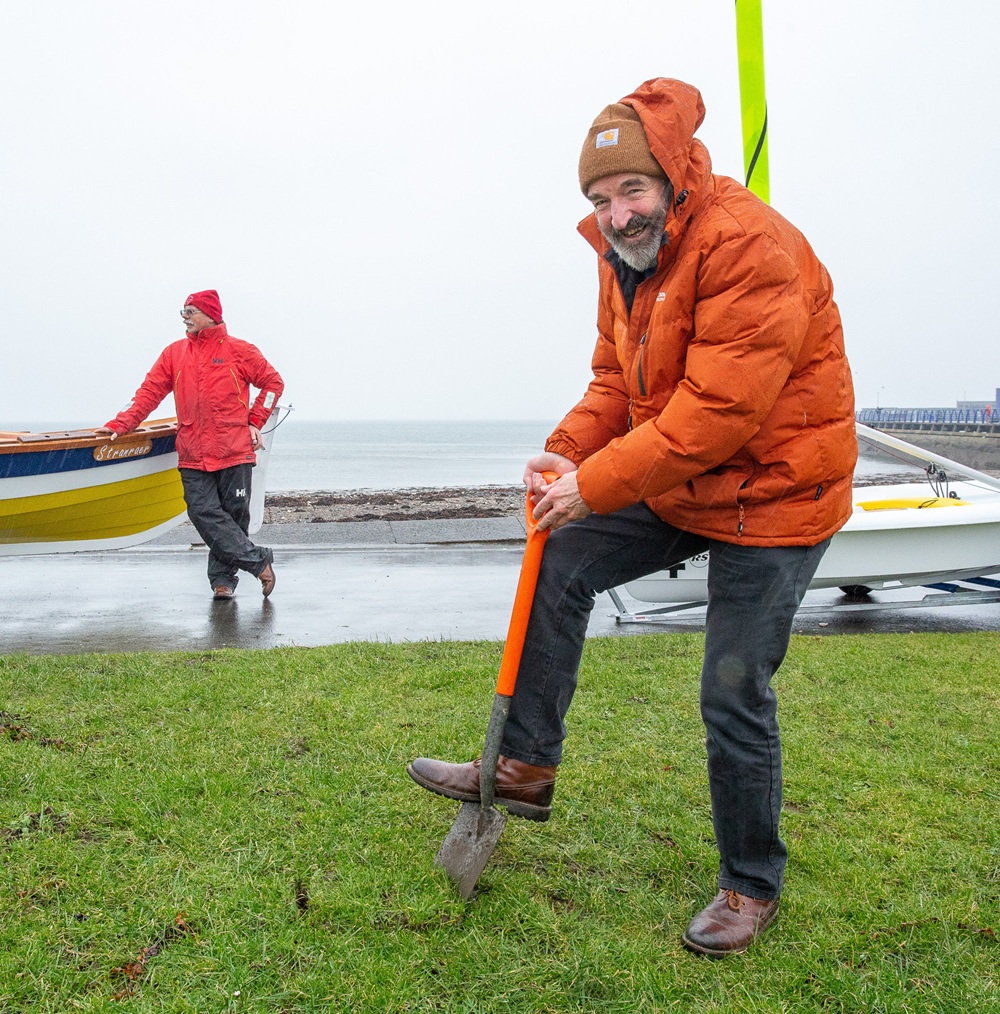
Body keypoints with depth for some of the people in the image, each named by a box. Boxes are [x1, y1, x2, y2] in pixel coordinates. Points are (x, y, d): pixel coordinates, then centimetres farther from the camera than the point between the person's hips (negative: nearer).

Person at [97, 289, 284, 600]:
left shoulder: (239, 351, 3)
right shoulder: (174, 353, 12)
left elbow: (273, 382, 9)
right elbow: (149, 393, 8)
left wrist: (255, 421, 2)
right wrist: (119, 424, -2)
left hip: (235, 452, -2)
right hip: (193, 456, 3)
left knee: (233, 514, 2)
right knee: (204, 513, -8)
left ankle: (223, 577, 17)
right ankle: (258, 560, -1)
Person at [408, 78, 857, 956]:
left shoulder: (750, 247, -24)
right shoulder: (625, 257, 5)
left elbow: (718, 411, -29)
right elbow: (618, 382, 10)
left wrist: (596, 486, -24)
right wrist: (567, 452, -9)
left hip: (770, 495, -8)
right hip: (676, 487, 9)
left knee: (735, 697, -3)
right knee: (561, 564, 4)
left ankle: (753, 887, 21)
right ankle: (526, 769, 14)